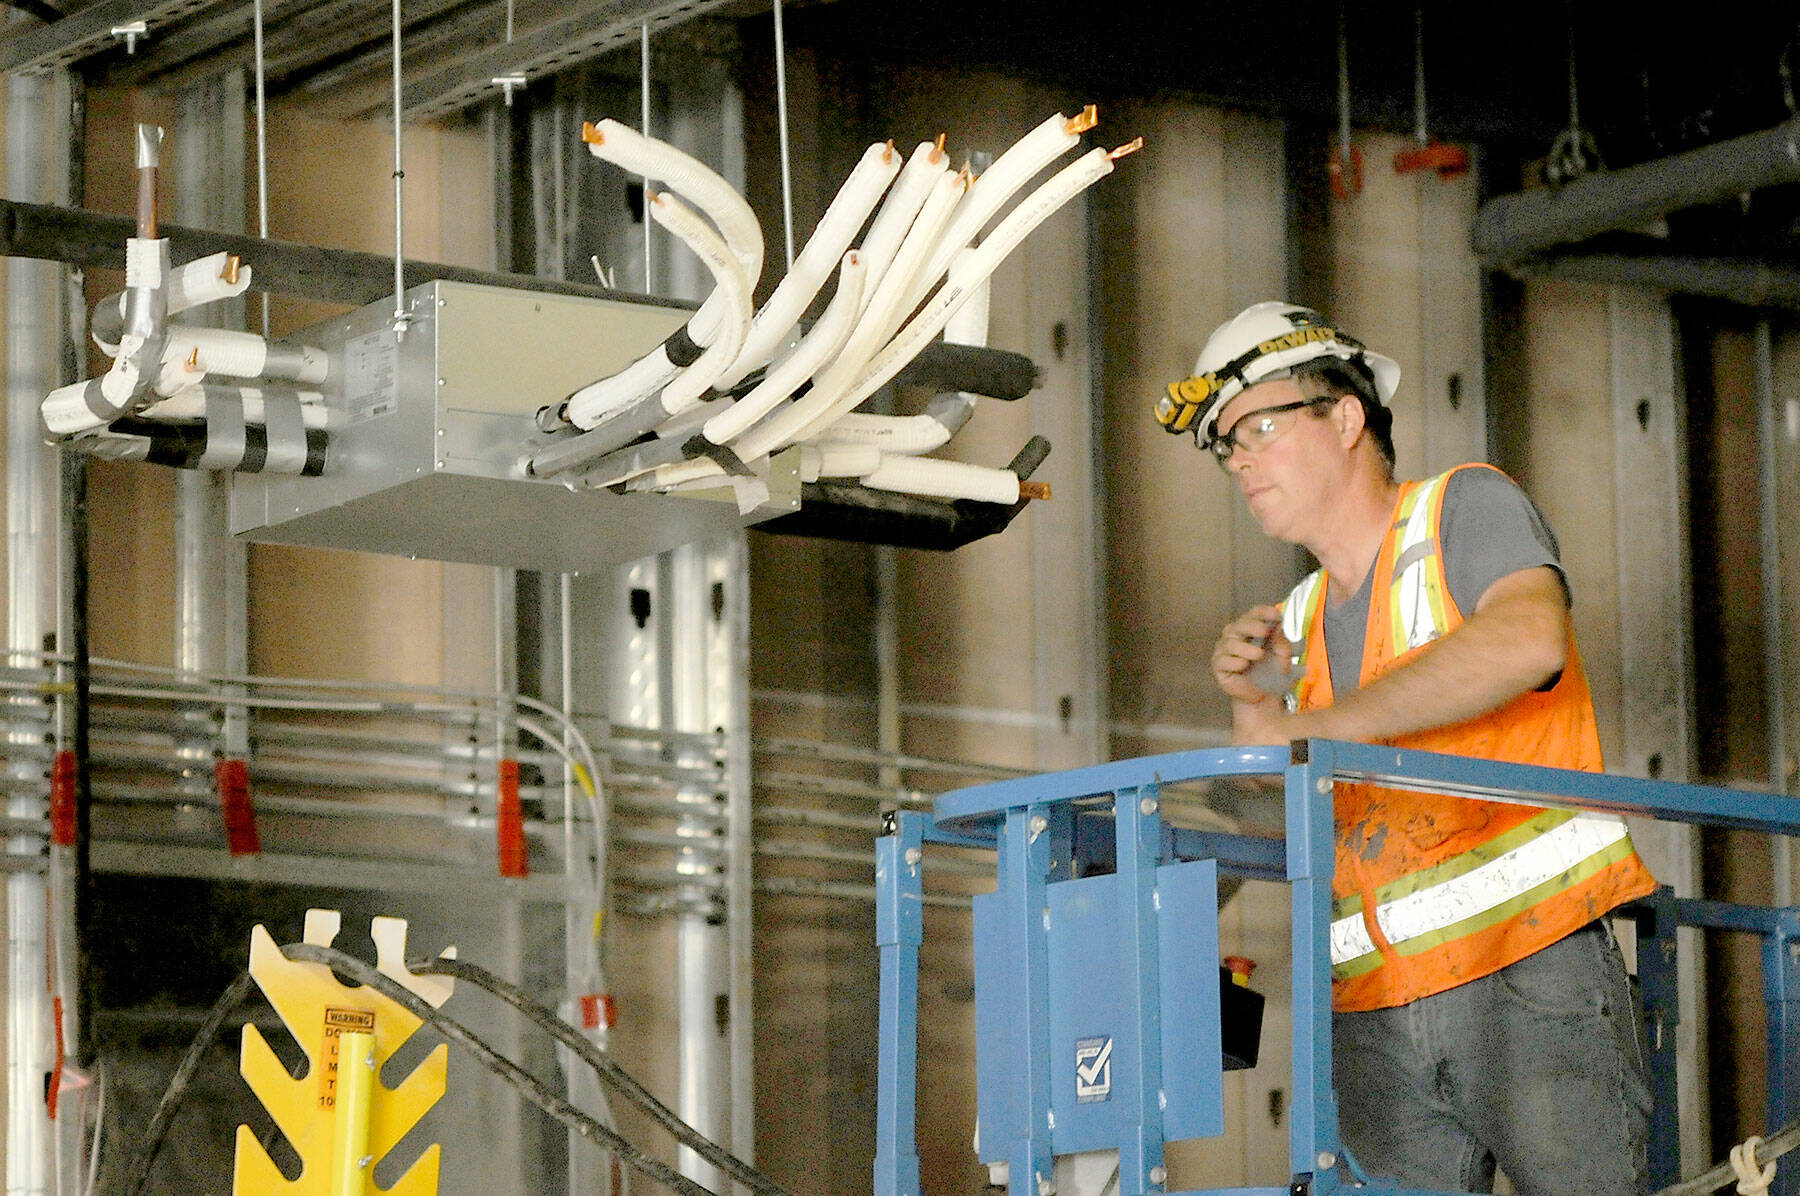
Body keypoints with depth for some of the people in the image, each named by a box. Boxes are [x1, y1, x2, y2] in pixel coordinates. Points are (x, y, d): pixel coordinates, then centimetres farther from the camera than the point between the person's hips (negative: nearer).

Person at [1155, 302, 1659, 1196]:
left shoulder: (1466, 509, 3)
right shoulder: (1297, 623, 20)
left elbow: (1529, 639, -21)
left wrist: (1311, 728, -19)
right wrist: (1257, 708, 4)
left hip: (1529, 965, -6)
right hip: (1376, 1013, 6)